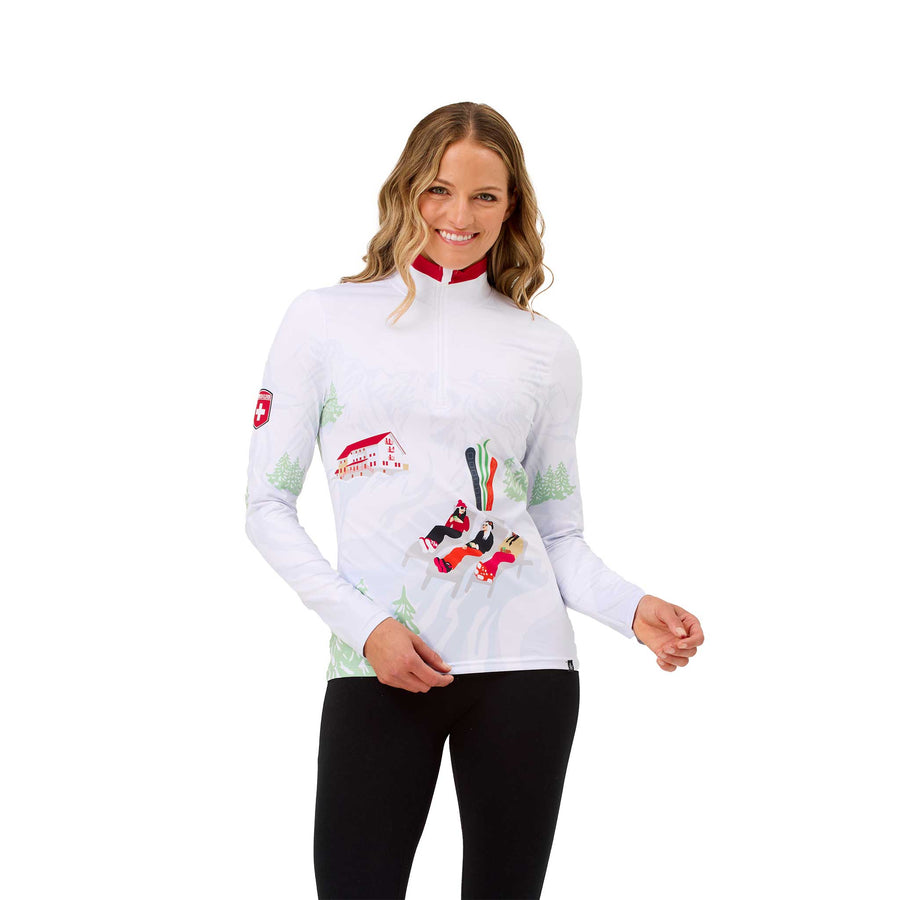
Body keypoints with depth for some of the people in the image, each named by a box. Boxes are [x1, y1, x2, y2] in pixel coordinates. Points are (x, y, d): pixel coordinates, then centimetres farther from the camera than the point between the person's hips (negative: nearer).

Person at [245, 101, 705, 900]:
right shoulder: (323, 320, 5)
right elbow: (268, 506, 5)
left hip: (523, 661, 1)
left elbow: (560, 535, 13)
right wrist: (364, 624, -7)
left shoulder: (546, 347, 10)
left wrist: (632, 609, -7)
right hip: (376, 667, -1)